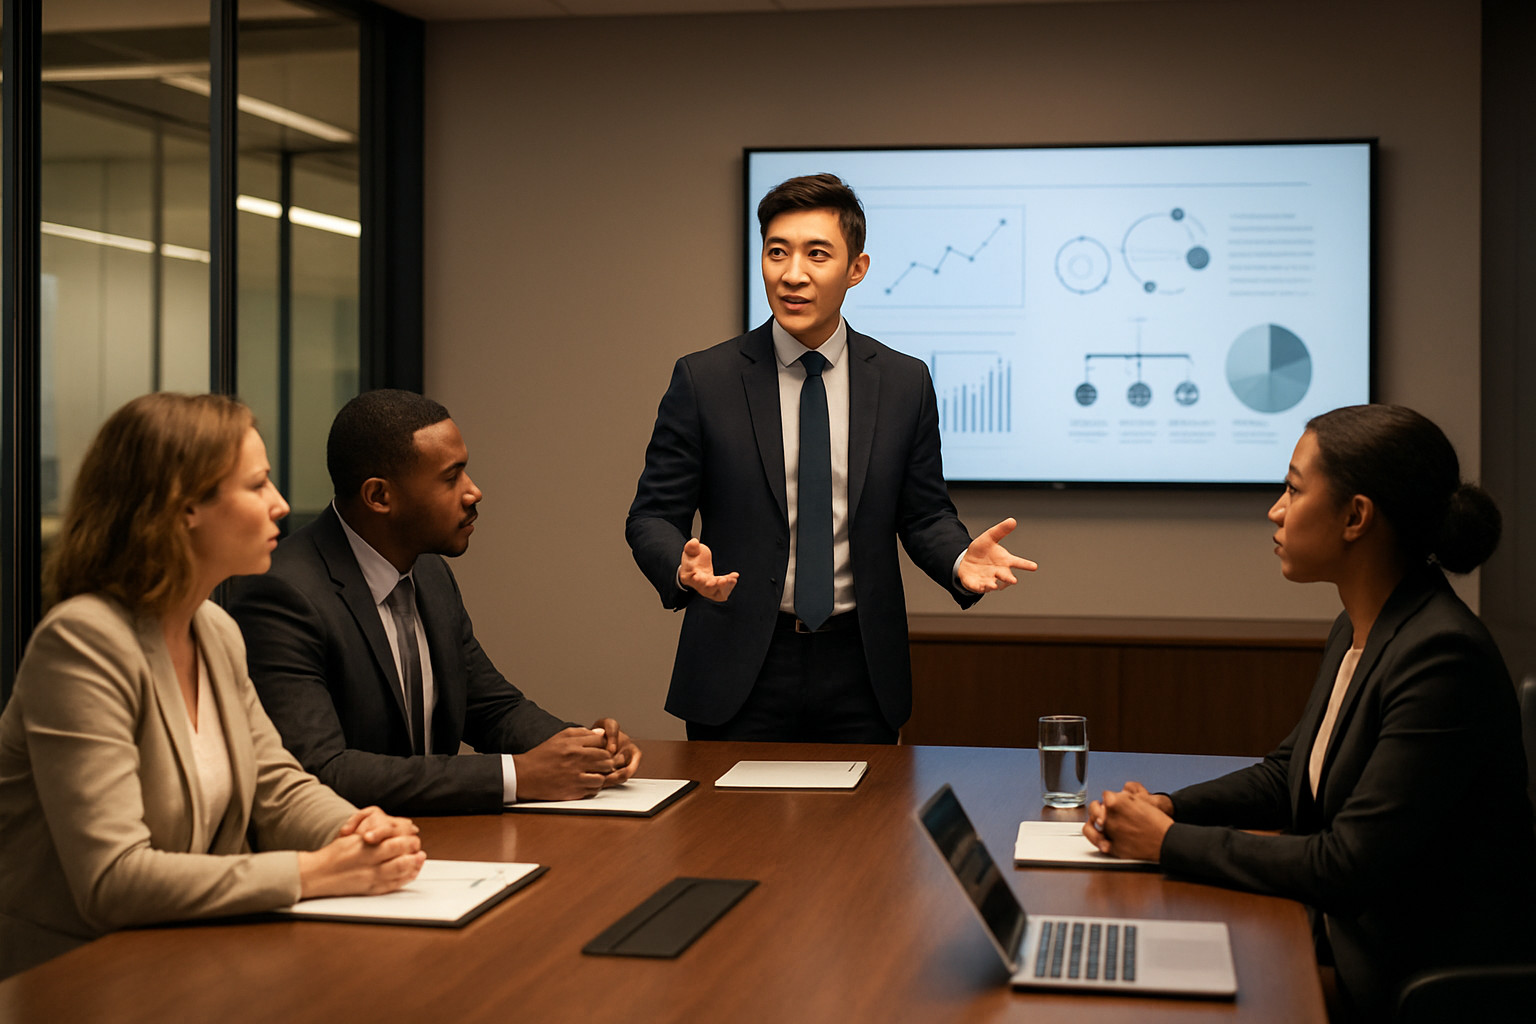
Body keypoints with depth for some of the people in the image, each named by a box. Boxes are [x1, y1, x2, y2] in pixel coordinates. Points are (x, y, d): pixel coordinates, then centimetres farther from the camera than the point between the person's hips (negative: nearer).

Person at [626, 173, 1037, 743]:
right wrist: (684, 567, -23)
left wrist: (961, 559, -14)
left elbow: (924, 515, 8)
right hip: (738, 672, -2)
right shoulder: (702, 380, -3)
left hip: (859, 673, 2)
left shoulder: (905, 382, 3)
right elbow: (652, 516, -2)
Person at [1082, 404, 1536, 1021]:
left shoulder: (1444, 658, -24)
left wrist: (1169, 843, -17)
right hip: (1346, 941, 8)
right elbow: (1287, 774, 18)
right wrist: (1167, 808, 0)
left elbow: (1348, 865, -25)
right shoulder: (1357, 632, 6)